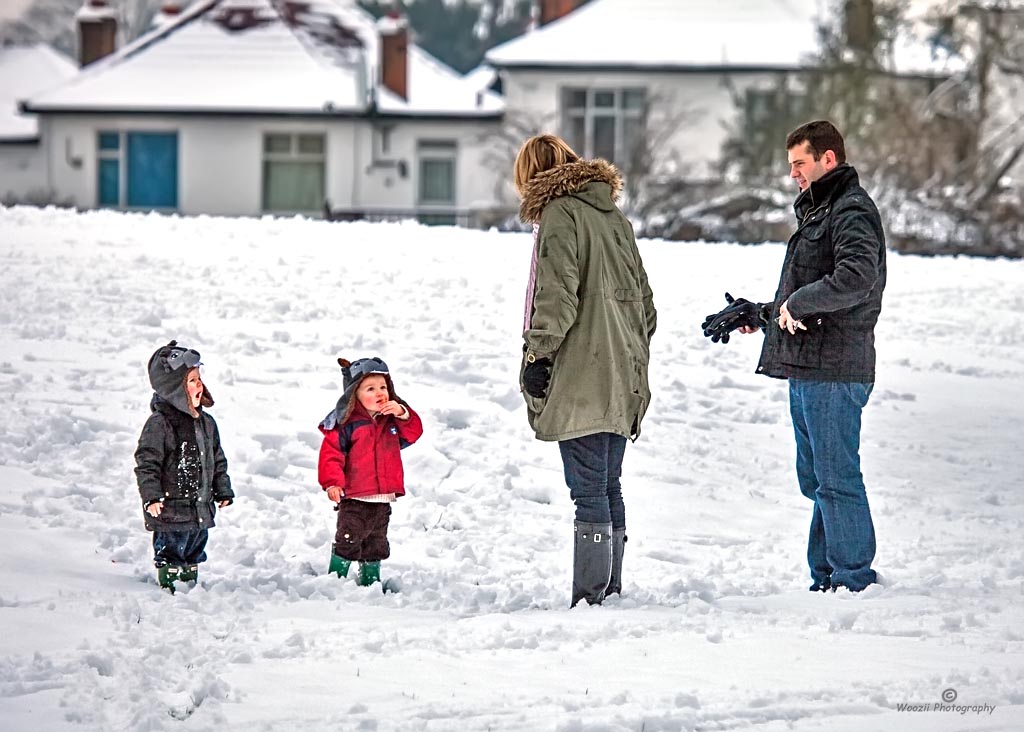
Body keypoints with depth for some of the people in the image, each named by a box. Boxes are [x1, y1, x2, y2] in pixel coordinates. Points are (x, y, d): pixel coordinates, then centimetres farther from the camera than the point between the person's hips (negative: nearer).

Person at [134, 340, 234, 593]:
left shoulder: (205, 422, 9)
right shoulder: (159, 423, -15)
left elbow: (217, 460, 19)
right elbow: (147, 463, -16)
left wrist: (223, 491, 17)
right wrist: (151, 496, -23)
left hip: (201, 509, 7)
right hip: (170, 508, -7)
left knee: (194, 553, 16)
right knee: (170, 551, -1)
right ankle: (168, 586, 7)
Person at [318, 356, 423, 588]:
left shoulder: (392, 420, 8)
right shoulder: (346, 422, -11)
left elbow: (414, 432, 4)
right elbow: (331, 453, -13)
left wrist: (403, 414, -13)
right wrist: (332, 482, -23)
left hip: (383, 499, 6)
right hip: (354, 498, -6)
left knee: (376, 543, 18)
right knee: (348, 542, -8)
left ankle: (370, 581, 30)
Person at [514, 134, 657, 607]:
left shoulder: (560, 215, -7)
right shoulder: (613, 216, 18)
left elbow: (557, 297, -17)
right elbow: (644, 301, 20)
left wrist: (536, 354, -11)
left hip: (580, 379, -8)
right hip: (622, 380, 8)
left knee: (589, 491, -9)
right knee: (608, 488, 14)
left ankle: (590, 597, -9)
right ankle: (610, 590, 18)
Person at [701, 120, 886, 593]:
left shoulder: (852, 211, -10)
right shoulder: (818, 212, 23)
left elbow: (857, 277, -28)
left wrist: (798, 303, -21)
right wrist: (760, 315, 21)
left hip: (833, 371, -11)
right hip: (807, 371, 11)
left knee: (836, 478, -8)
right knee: (816, 480, 13)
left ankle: (854, 579, -5)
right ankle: (828, 578, 17)